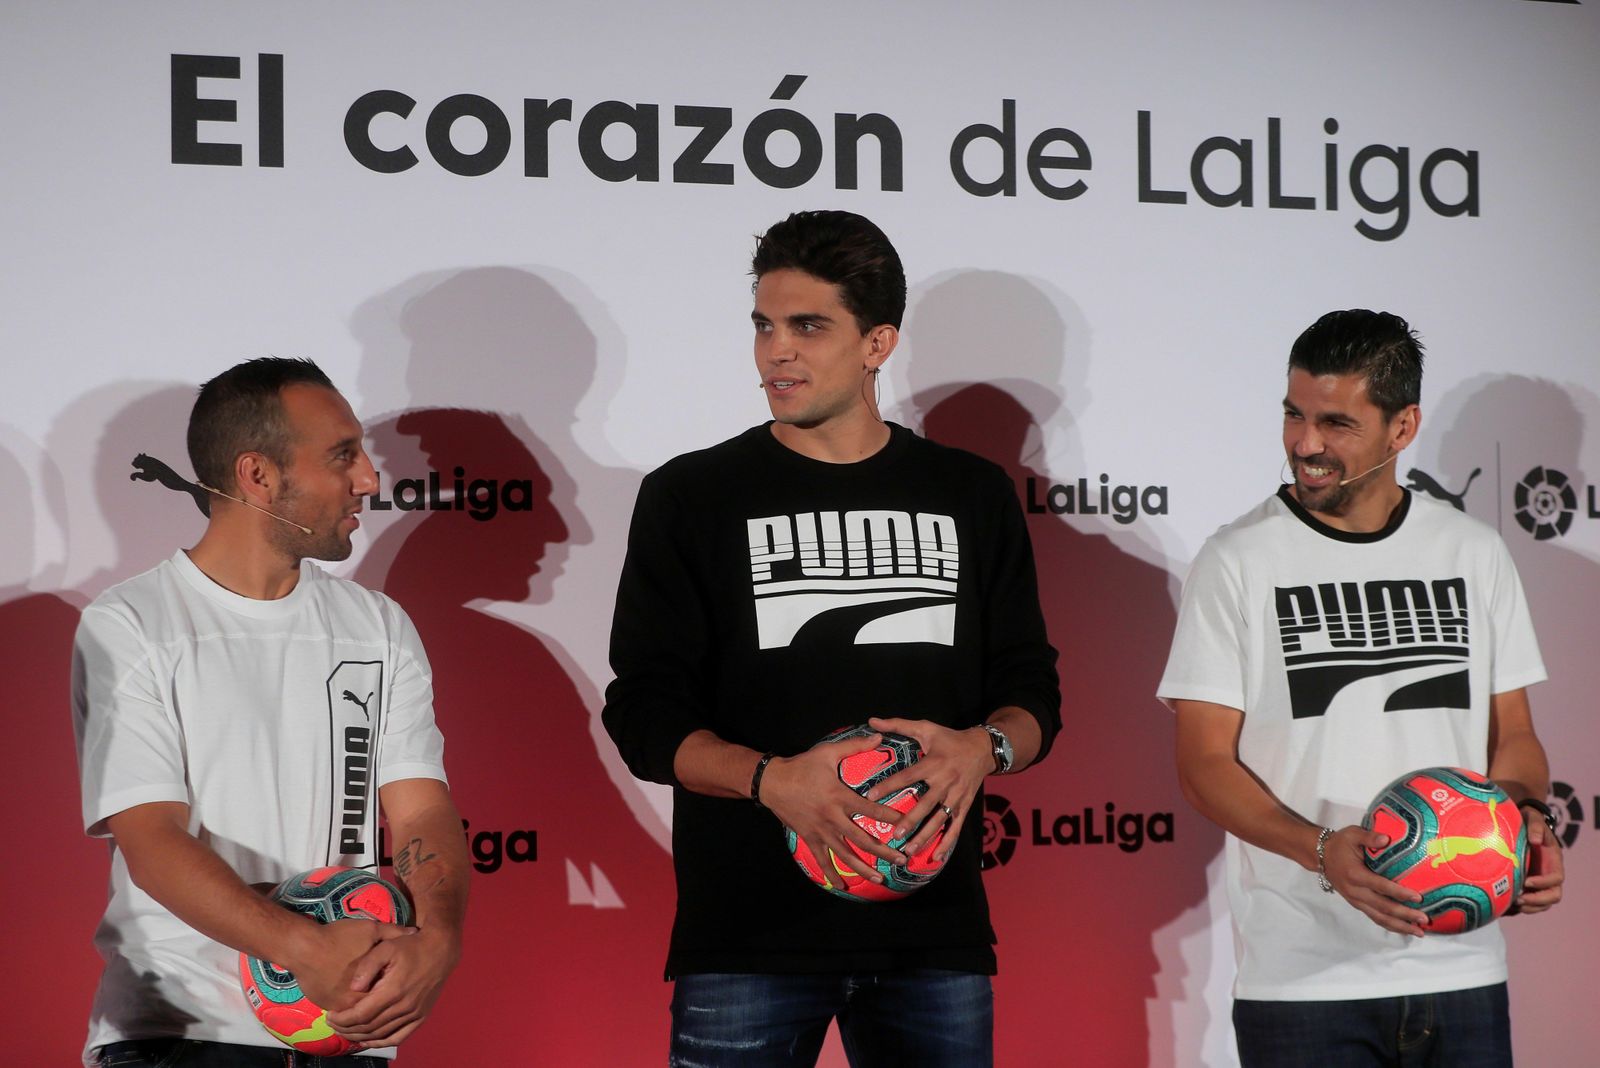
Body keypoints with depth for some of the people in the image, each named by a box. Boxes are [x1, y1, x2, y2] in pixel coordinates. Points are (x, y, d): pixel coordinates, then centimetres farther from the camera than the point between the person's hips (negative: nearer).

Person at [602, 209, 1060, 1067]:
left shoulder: (972, 496, 10)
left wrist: (984, 748, -12)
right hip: (746, 941, -2)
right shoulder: (690, 497, 3)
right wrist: (772, 779, -20)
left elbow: (1032, 692, 11)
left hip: (935, 937, 2)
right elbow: (645, 714, -2)